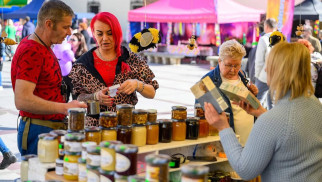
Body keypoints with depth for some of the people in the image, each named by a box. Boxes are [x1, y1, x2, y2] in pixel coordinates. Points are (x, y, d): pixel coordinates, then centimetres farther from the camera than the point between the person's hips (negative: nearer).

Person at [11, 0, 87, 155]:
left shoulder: (44, 48, 13)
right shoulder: (31, 52, -18)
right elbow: (22, 100, -26)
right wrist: (64, 107, -29)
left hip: (52, 129, 9)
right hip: (38, 132, -9)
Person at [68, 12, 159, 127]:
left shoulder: (133, 60, 6)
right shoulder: (83, 63, 7)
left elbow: (152, 93, 6)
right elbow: (77, 98, 6)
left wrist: (137, 84, -13)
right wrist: (95, 96, -13)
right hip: (94, 126, 0)